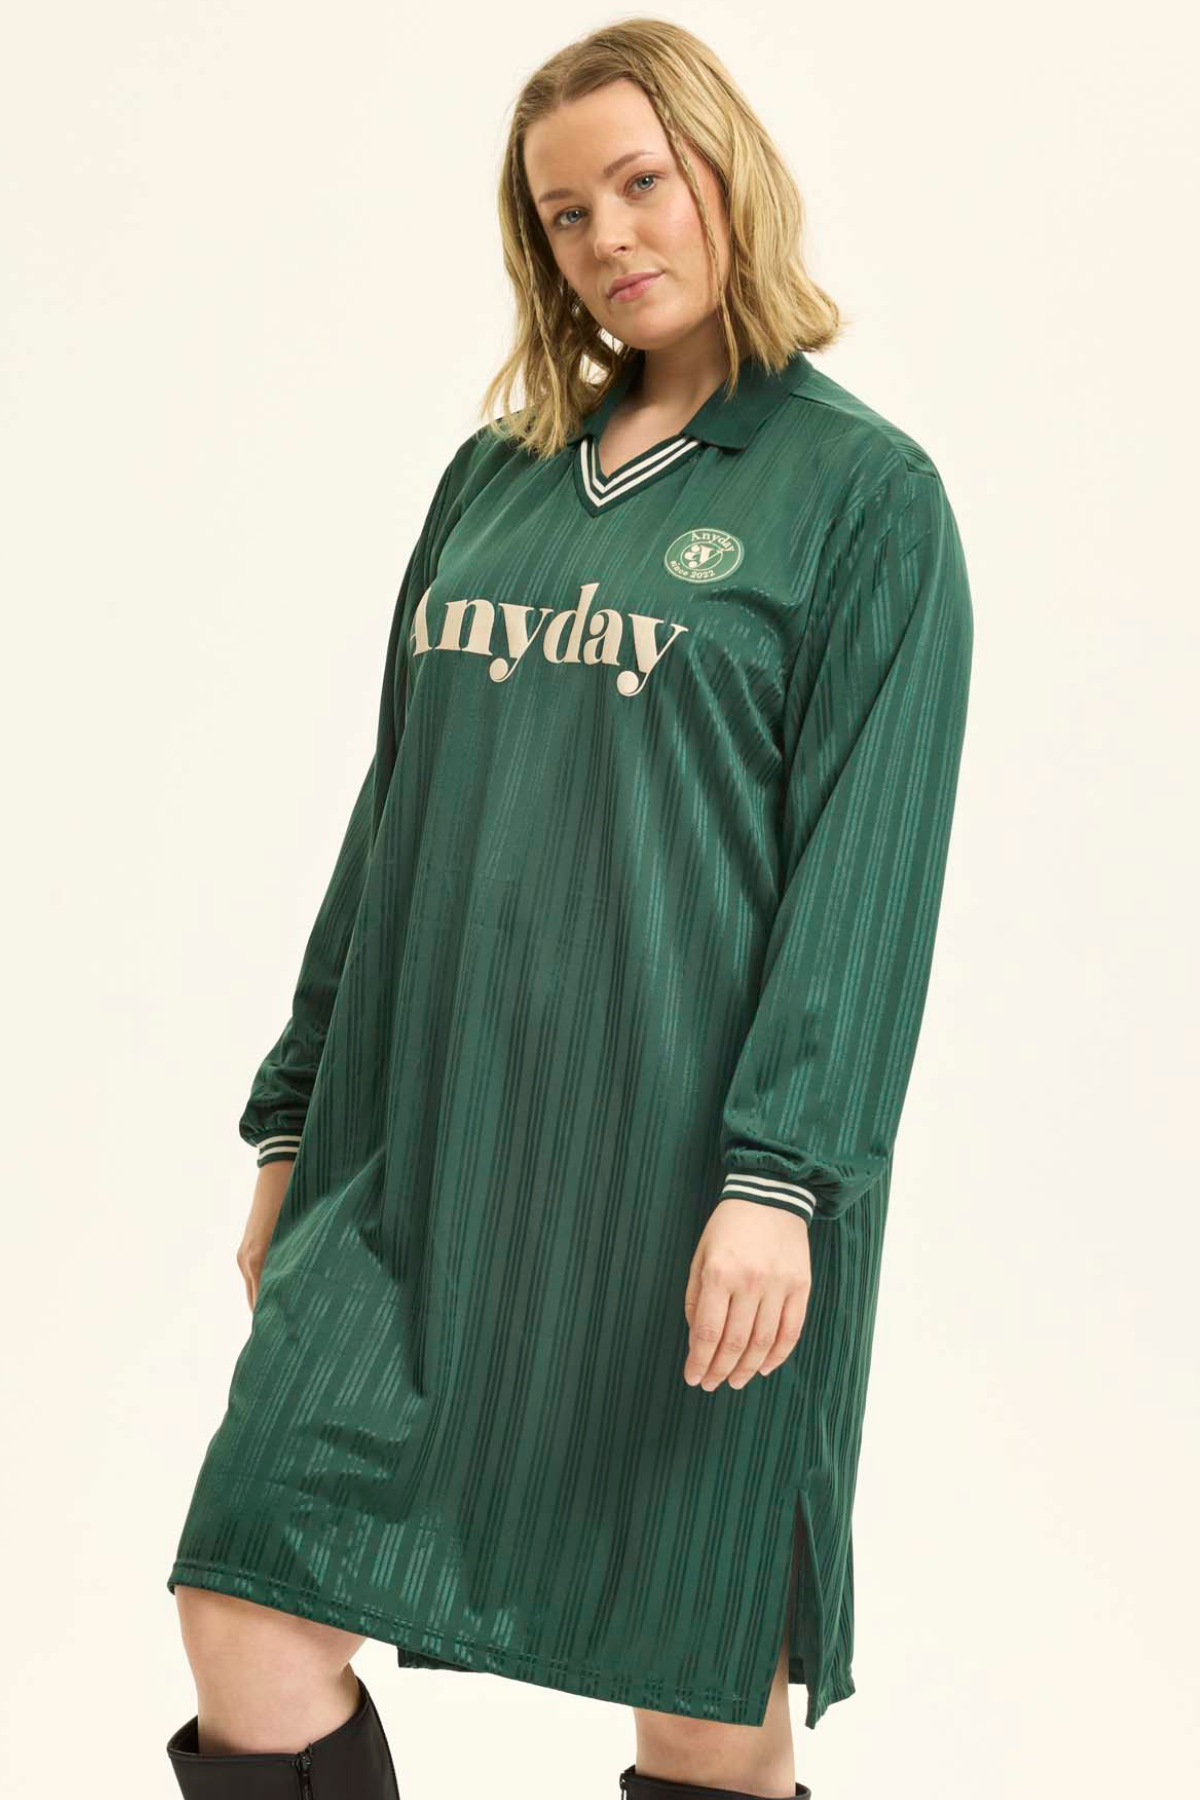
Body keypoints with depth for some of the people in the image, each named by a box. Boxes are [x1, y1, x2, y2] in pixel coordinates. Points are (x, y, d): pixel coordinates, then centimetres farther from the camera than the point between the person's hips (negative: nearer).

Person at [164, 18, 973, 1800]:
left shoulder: (863, 491, -1)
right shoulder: (493, 479, 14)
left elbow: (866, 866, -8)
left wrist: (782, 1177, -17)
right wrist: (299, 1117, 15)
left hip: (679, 1170, -5)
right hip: (426, 1158, 5)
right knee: (249, 1608, -2)